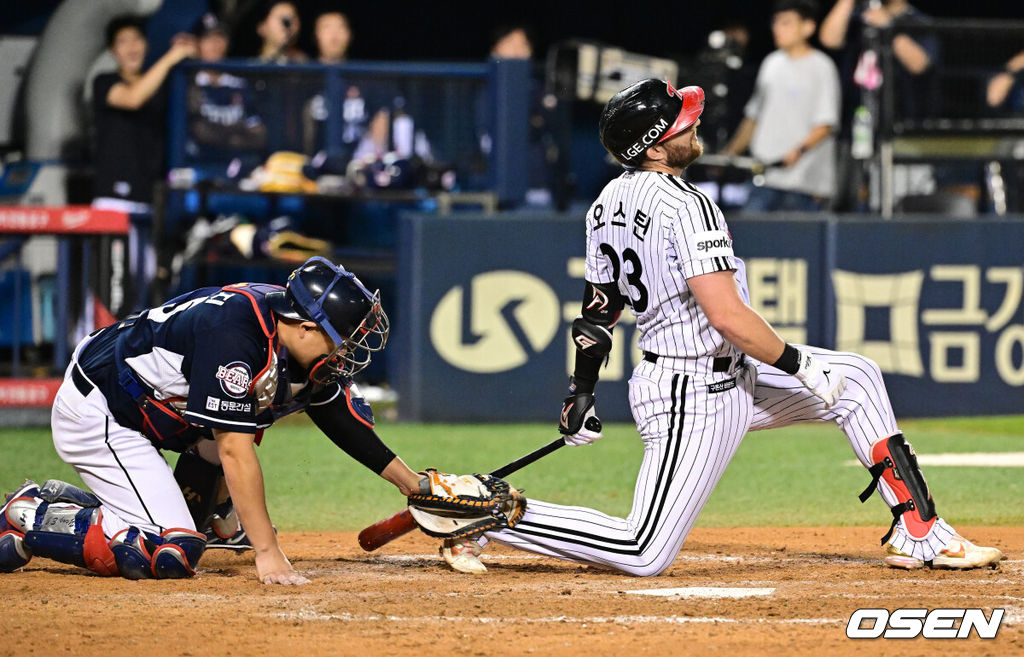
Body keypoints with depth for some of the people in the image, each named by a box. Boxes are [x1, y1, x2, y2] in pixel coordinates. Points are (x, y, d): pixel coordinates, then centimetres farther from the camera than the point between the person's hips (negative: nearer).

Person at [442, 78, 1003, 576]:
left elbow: (597, 311, 13)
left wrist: (580, 393, 21)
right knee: (644, 555, -10)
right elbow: (726, 314, -27)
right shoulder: (685, 206, -22)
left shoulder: (609, 202, 5)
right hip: (696, 398, -10)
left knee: (857, 377, 14)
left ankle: (918, 533, 14)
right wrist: (799, 365, -16)